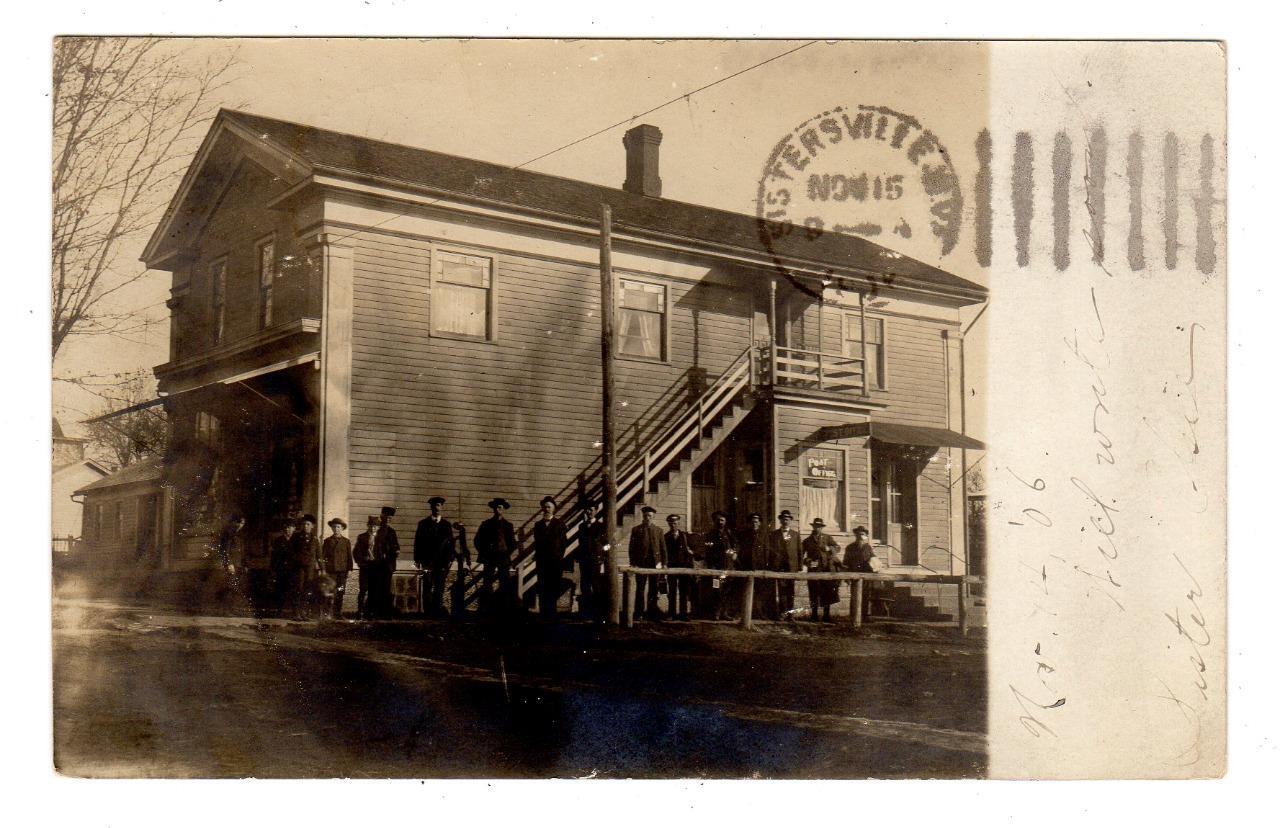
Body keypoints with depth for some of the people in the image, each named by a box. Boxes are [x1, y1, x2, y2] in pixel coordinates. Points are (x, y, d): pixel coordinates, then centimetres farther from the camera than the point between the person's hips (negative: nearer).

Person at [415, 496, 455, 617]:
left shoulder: (447, 525, 13)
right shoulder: (423, 523, 10)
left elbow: (451, 543, 12)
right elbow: (418, 542, 8)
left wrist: (450, 559, 2)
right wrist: (417, 559, 1)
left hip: (442, 561, 1)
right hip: (427, 561, -1)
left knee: (440, 588, -3)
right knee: (427, 588, -5)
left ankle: (438, 610, -1)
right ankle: (427, 611, -4)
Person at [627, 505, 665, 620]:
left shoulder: (658, 530, 12)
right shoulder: (636, 530, 5)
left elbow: (663, 549, 12)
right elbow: (631, 548, 3)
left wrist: (664, 563, 4)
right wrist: (633, 563, -5)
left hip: (655, 564, 2)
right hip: (641, 564, -2)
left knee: (653, 590, 5)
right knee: (640, 589, 1)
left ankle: (652, 612, 12)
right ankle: (639, 612, 6)